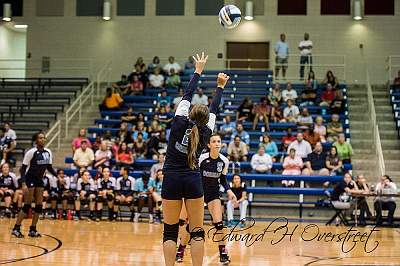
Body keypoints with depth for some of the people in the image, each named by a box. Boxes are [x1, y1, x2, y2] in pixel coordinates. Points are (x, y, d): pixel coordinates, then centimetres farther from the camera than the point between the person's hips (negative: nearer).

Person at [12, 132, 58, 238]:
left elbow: (49, 167, 14)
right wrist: (23, 184, -24)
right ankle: (16, 229, -1)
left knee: (39, 206, 3)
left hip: (39, 181, 6)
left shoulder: (48, 152, 2)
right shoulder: (31, 152, -16)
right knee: (27, 205, -8)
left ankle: (33, 230, 11)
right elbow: (23, 168, -15)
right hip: (30, 180, -6)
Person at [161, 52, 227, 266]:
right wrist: (220, 87, 27)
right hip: (193, 180, 0)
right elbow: (214, 109, 15)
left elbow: (187, 96, 6)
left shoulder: (179, 123, -5)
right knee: (197, 231, 3)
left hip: (171, 179, 0)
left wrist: (198, 71, 15)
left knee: (170, 230, 3)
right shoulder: (205, 132, 0)